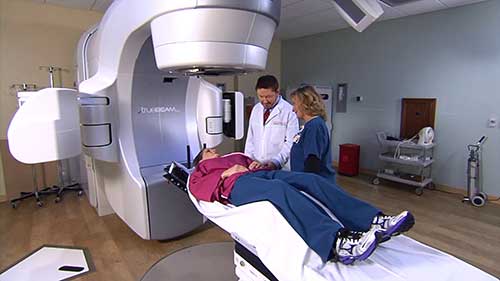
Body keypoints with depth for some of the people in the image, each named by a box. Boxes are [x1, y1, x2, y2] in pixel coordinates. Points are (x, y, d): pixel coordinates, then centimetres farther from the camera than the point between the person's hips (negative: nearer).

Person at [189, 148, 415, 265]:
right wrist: (225, 172, -3)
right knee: (282, 189, -37)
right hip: (237, 184, -5)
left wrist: (258, 164, 7)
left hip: (263, 174, 5)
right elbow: (198, 188, 7)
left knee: (311, 179, -21)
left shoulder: (234, 157, 43)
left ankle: (374, 221, -33)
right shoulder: (201, 169, 29)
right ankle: (336, 243, -57)